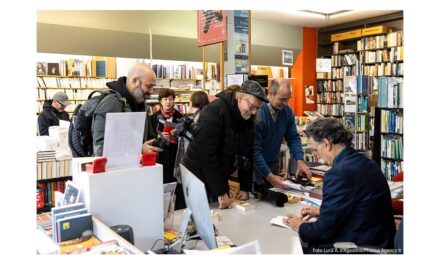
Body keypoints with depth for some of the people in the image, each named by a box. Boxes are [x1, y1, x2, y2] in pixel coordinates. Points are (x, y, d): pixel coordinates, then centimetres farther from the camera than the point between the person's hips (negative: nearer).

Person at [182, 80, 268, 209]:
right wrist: (220, 192, -25)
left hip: (220, 178, 7)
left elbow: (247, 155, 7)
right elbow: (207, 155, -27)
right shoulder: (214, 111, -23)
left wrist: (245, 188, 0)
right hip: (197, 177, -7)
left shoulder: (248, 120, 0)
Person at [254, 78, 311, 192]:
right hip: (256, 165, -5)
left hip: (274, 163, 6)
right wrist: (269, 176, -29)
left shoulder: (287, 111, -6)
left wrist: (300, 161, -13)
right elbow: (254, 150, -25)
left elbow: (293, 138, 2)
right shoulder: (258, 114, -25)